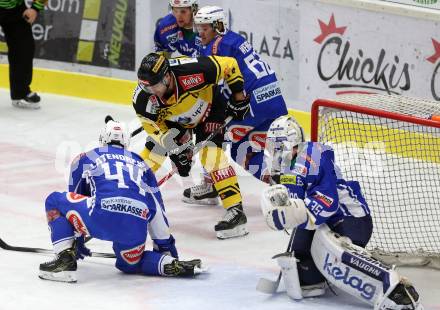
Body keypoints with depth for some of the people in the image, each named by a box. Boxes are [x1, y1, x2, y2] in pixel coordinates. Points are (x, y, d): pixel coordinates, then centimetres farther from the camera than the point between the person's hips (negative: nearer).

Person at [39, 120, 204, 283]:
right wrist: (166, 245, 42)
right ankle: (172, 264, 5)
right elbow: (157, 208, 33)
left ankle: (65, 260, 3)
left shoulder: (84, 159, 27)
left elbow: (75, 198, 36)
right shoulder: (140, 164, 32)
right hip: (136, 229, 4)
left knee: (54, 201, 20)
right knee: (129, 263, 32)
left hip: (102, 216, -4)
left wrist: (77, 241, 47)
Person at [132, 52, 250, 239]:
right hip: (174, 119, 4)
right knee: (153, 151, -2)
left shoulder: (191, 71, -42)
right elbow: (155, 127, -14)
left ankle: (235, 211, -25)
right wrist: (177, 149, -21)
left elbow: (229, 65, -27)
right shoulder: (142, 100, -30)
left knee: (210, 152, -22)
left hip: (210, 106, -4)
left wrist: (238, 96, -20)